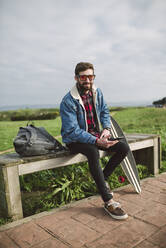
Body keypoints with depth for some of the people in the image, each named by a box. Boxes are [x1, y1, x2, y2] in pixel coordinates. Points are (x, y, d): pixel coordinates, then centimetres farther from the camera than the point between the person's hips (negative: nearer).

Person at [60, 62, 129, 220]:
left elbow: (104, 112, 14)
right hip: (75, 140, -6)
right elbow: (72, 131, -23)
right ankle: (108, 202, -28)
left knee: (123, 148, -10)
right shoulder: (68, 101, -19)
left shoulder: (97, 92, 2)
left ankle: (103, 178, 8)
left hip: (96, 135, 7)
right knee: (93, 152, -37)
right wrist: (96, 141, -32)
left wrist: (106, 128, -7)